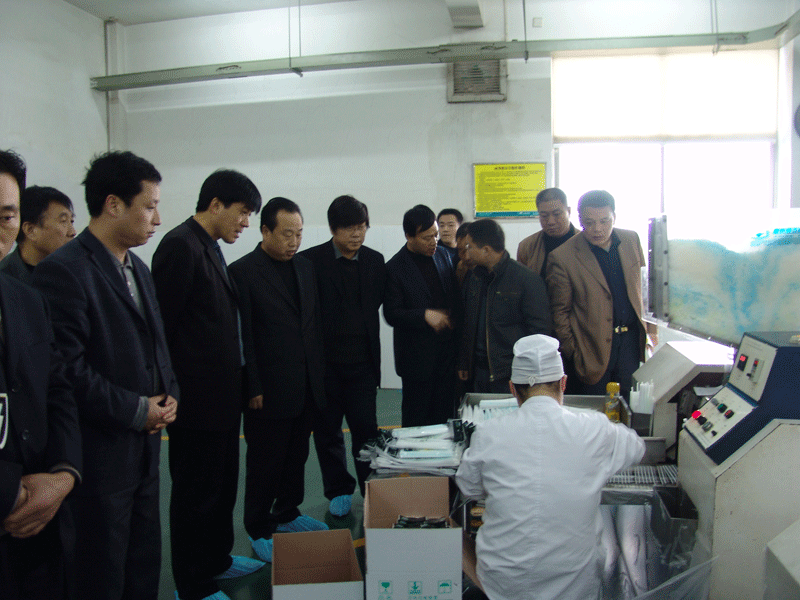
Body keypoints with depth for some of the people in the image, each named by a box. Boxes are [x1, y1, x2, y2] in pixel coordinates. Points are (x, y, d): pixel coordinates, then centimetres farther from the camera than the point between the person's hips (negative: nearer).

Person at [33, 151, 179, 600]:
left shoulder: (139, 269, 12)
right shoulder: (63, 271, -16)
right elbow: (68, 368, -21)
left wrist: (170, 394, 3)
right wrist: (136, 410, -15)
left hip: (145, 446, 8)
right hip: (101, 454, -8)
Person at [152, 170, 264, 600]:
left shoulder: (210, 247, 13)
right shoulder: (181, 246, -16)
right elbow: (163, 326, -19)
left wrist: (236, 383, 15)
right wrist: (173, 394, -15)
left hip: (221, 394, 10)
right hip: (196, 398, -10)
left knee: (222, 484, 21)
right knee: (196, 492, 5)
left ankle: (217, 559, 38)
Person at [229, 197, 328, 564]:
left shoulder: (304, 266, 10)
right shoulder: (243, 272, -10)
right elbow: (244, 337, -11)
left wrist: (320, 374, 11)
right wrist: (253, 389, -12)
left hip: (306, 388, 6)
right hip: (270, 392, -6)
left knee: (296, 458, 18)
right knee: (265, 465, 7)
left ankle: (287, 514, 36)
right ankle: (260, 531, 23)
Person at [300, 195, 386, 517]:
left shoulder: (375, 261, 4)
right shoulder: (310, 260, -7)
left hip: (362, 361, 2)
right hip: (324, 361, -1)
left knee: (366, 429, 4)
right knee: (327, 430, 10)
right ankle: (339, 491, 28)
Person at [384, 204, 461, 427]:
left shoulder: (443, 254, 6)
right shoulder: (395, 268, -10)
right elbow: (391, 314, -11)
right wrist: (425, 315, -23)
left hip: (447, 353, 5)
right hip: (417, 357, -4)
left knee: (445, 417, 11)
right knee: (415, 423, 6)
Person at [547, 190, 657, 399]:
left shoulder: (631, 240, 5)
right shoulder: (562, 257, -10)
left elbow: (643, 288, 15)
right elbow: (560, 311, -4)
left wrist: (650, 328, 10)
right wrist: (572, 352, -6)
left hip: (632, 339, 4)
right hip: (594, 347, -4)